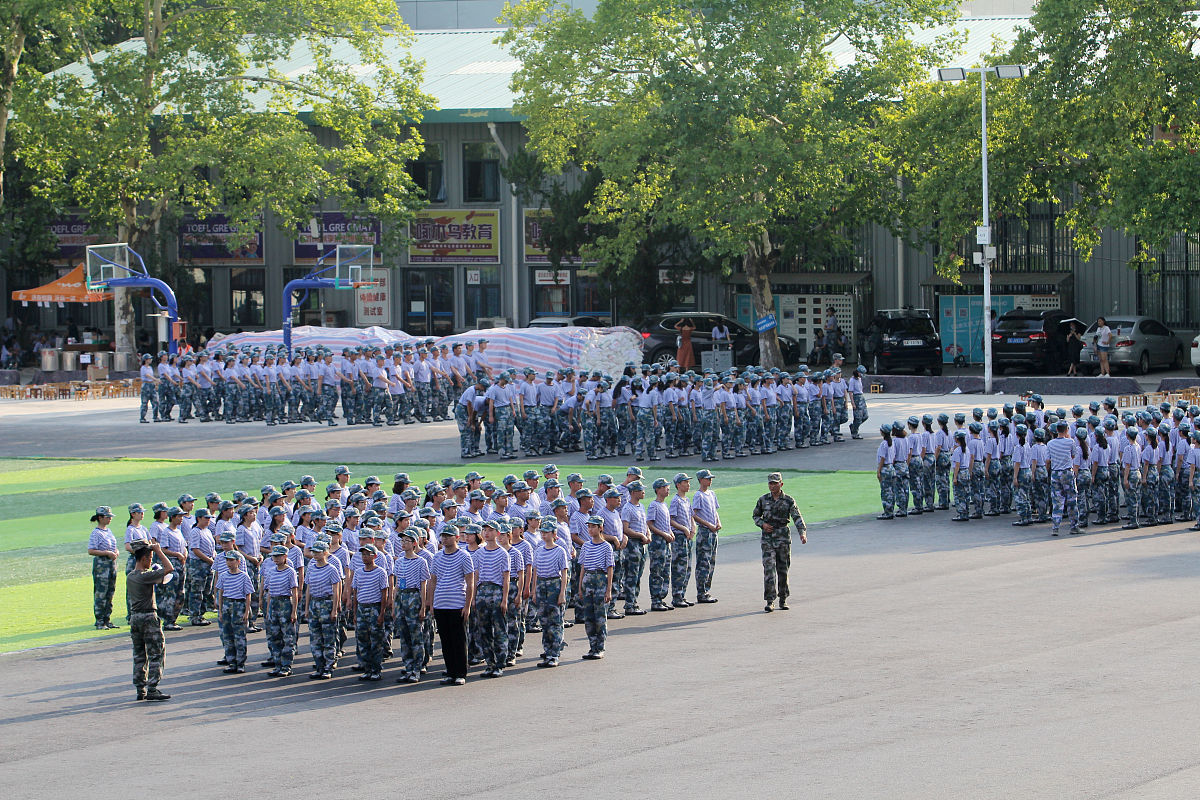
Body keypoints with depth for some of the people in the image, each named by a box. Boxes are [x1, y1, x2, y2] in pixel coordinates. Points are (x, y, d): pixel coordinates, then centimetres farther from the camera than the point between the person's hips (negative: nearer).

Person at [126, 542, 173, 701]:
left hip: (134, 617, 8)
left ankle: (140, 689, 15)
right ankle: (152, 689, -8)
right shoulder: (146, 576, -18)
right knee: (156, 654, -2)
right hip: (149, 617, -8)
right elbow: (169, 569, -17)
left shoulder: (130, 576, 6)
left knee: (139, 656, 13)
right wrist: (158, 551, -9)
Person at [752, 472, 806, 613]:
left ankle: (783, 599, 21)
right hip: (768, 539, 0)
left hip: (783, 538, 0)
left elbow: (797, 518, -10)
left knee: (783, 570, 7)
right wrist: (762, 524, -5)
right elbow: (756, 515, 16)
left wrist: (802, 532, -26)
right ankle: (769, 601, -13)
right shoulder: (763, 500, 4)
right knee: (769, 569, -10)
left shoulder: (788, 501, -1)